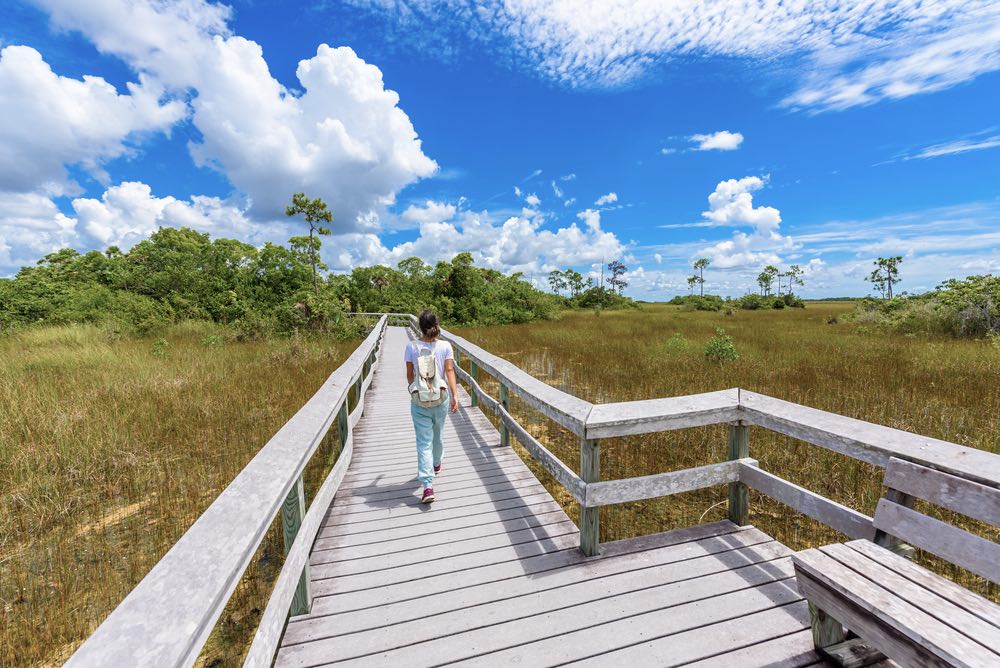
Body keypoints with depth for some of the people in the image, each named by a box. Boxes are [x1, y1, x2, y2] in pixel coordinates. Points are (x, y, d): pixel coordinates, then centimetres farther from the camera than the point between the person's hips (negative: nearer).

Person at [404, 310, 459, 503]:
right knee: (437, 434, 24)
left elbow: (409, 374, 2)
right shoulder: (445, 346, -6)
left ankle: (428, 486, -7)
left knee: (424, 441, 1)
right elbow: (449, 371, -13)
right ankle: (436, 464, 47)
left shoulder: (412, 346, -5)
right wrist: (454, 395, -15)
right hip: (441, 398, 2)